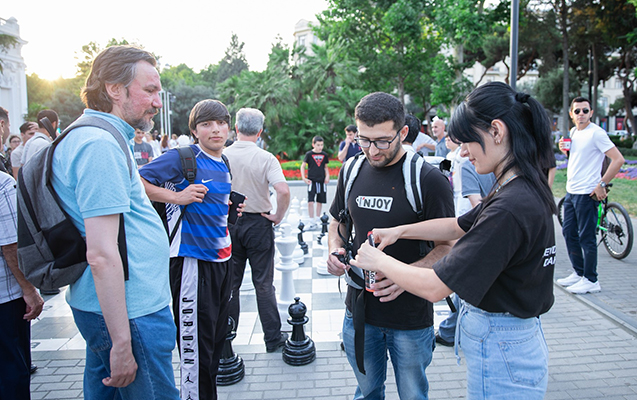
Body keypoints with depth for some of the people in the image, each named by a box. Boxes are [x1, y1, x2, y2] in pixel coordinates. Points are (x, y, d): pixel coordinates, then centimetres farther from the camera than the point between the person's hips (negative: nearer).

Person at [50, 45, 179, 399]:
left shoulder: (86, 136, 14)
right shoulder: (101, 145, -20)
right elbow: (102, 255, -25)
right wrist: (122, 342, -22)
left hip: (102, 310, 10)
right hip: (130, 313, -10)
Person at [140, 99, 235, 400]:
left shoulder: (224, 164, 12)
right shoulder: (183, 157, -12)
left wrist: (231, 206, 12)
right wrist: (176, 197, -24)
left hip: (222, 259, 8)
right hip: (192, 260, -8)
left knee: (217, 338, 19)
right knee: (195, 348, -2)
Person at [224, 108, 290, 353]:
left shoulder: (222, 156, -5)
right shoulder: (265, 158, -12)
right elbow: (283, 191, -23)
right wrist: (278, 216, -9)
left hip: (228, 224, 2)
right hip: (258, 224, -2)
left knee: (230, 284, 14)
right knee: (264, 284, 8)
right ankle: (273, 338, 16)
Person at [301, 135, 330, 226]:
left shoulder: (324, 155, 7)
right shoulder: (309, 154, -2)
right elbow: (303, 166, 4)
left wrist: (327, 176, 3)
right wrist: (303, 178, -5)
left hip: (322, 181, 3)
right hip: (312, 181, -3)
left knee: (320, 202, 8)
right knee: (310, 202, -11)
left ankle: (317, 220, 21)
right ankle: (313, 222, -4)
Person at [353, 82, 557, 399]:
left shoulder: (509, 208, -29)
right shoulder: (523, 189, 2)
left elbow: (435, 287, -26)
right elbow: (459, 226, 15)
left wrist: (379, 261, -12)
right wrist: (399, 231, 9)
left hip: (499, 354, -9)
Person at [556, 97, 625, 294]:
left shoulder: (596, 133, -12)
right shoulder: (573, 132, 13)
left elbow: (618, 159, -17)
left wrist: (602, 184, -18)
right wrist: (565, 149, 6)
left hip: (587, 193, -9)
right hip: (571, 191, 9)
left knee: (586, 237, -2)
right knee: (569, 233, 14)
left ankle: (591, 280, 9)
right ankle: (578, 273, 28)